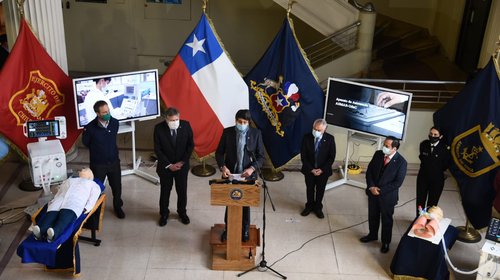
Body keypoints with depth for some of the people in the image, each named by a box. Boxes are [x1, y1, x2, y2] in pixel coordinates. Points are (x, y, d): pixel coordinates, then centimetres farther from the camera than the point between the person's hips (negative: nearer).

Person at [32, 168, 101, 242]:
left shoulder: (93, 184, 31)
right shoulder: (68, 180, 41)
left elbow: (93, 198, 13)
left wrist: (85, 209, -7)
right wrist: (51, 202, 6)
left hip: (75, 202, -3)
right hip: (59, 201, 3)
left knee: (65, 217, -37)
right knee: (51, 216, -31)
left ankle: (55, 233, -63)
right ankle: (40, 231, -57)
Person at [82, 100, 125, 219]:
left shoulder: (115, 122, -11)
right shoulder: (90, 127, -23)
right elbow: (85, 142, -2)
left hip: (114, 161, 3)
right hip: (98, 164, -3)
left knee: (117, 187, 18)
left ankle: (118, 207, 42)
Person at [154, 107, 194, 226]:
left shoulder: (186, 125, -12)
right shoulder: (159, 128, -16)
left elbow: (190, 145, -5)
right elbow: (157, 150, -11)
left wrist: (182, 162, -11)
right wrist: (169, 165, -15)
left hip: (182, 165, 1)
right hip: (165, 166, -1)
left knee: (182, 190, 13)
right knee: (165, 191, 13)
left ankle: (182, 212, 34)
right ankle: (164, 214, 32)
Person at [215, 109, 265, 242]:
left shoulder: (256, 133, -8)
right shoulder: (227, 132, -6)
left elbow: (261, 156, -6)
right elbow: (219, 152, -2)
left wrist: (252, 168, -22)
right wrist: (222, 166, -19)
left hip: (248, 175, 0)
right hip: (230, 174, 0)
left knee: (246, 203, 14)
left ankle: (245, 230, 35)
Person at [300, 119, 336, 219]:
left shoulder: (330, 139, -16)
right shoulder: (306, 137, -16)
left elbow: (332, 157, -9)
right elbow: (303, 156, -10)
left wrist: (322, 169, -15)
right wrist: (311, 169, -14)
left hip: (323, 170, 0)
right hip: (309, 170, 0)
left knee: (320, 190, 17)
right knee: (310, 189, 17)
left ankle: (318, 208, 36)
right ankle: (309, 206, 39)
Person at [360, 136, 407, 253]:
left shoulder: (401, 162, -20)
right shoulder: (378, 154, -7)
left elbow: (398, 182, -18)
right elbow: (369, 171, -1)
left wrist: (381, 190, -19)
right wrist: (371, 186, -14)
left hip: (387, 195, -4)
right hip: (373, 192, 4)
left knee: (386, 219, 14)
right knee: (372, 215, 22)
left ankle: (385, 242, 33)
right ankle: (372, 235, 46)